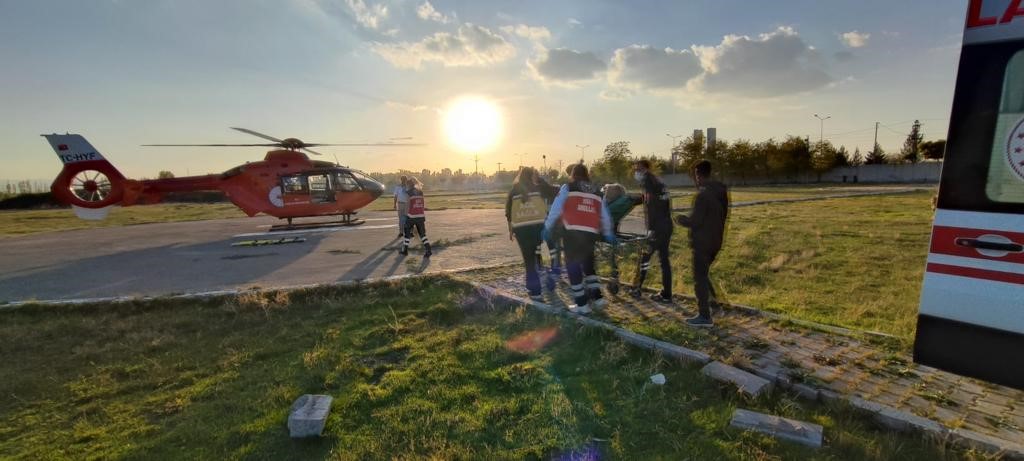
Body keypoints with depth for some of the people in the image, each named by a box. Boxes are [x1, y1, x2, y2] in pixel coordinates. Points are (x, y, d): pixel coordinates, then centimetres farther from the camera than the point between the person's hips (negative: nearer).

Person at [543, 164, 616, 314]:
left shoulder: (568, 188, 4)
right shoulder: (595, 192, 17)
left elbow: (556, 209, -2)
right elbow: (605, 216, 20)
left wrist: (547, 227, 7)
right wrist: (608, 234, 33)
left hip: (573, 233, -5)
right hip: (591, 234, 5)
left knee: (573, 267, 6)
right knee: (588, 265, 23)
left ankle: (582, 304, 8)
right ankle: (598, 297, 17)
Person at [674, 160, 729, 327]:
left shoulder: (703, 194, -21)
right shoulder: (721, 191, 8)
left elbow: (695, 221, -22)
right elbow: (723, 215, 16)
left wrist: (681, 219, -3)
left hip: (702, 242, -9)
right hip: (715, 240, 9)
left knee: (700, 278, 0)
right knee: (704, 274, 23)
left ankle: (704, 316, 5)